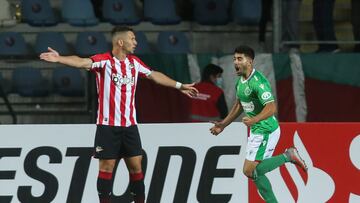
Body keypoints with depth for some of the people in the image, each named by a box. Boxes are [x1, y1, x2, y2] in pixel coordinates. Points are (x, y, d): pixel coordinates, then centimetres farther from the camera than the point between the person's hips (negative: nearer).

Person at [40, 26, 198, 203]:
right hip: (108, 125, -5)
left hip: (129, 124, 5)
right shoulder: (103, 61, -10)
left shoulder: (134, 62, 10)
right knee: (106, 167, -3)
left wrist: (180, 86, 30)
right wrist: (59, 59, -45)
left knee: (136, 166, 5)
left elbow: (155, 75, 24)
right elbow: (83, 62, -27)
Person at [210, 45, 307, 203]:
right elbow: (239, 105, 24)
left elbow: (271, 108, -30)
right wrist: (223, 124, 22)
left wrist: (254, 120, -45)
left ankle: (288, 156, -2)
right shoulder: (240, 81, 8)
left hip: (265, 132, -9)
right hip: (256, 131, 9)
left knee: (249, 171, -9)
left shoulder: (258, 82, -22)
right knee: (256, 173, 10)